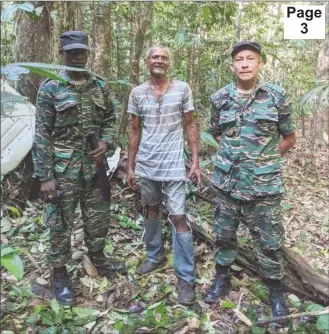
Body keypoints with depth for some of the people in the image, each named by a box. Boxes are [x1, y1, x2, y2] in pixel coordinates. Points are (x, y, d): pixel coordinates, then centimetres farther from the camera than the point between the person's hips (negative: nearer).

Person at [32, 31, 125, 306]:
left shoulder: (99, 86, 7)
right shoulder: (50, 88, -6)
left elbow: (110, 120, 15)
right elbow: (42, 135, -9)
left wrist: (106, 143, -6)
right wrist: (45, 176, -13)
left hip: (94, 164, 4)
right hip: (62, 167, -4)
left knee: (99, 216, 16)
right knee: (60, 222, 6)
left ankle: (98, 259, 39)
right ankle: (59, 274, 25)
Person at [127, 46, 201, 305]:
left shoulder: (182, 89, -3)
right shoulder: (137, 93, 3)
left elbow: (190, 126, 0)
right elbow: (135, 130, 8)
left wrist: (196, 162, -6)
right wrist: (130, 166, 5)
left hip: (174, 165, -3)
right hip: (146, 164, 4)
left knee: (178, 217, -4)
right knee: (151, 210, 17)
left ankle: (186, 278, 6)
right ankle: (154, 256, 39)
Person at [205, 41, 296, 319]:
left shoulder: (277, 97, -5)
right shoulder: (220, 98, 0)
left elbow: (289, 139, 4)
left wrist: (265, 159, 3)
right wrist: (234, 153, 6)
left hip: (265, 185, -2)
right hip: (228, 182, 2)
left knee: (270, 241, 9)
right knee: (224, 234, 16)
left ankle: (276, 290, 31)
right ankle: (222, 277, 39)